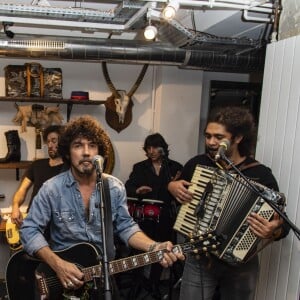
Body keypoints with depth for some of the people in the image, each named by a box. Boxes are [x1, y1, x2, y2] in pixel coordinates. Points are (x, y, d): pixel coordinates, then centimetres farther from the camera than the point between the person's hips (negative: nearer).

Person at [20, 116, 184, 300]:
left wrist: (154, 248, -15)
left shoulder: (115, 187, -1)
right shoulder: (52, 189, -9)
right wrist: (57, 264, -20)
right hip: (62, 270, -1)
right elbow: (29, 230, -8)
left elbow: (126, 227, 1)